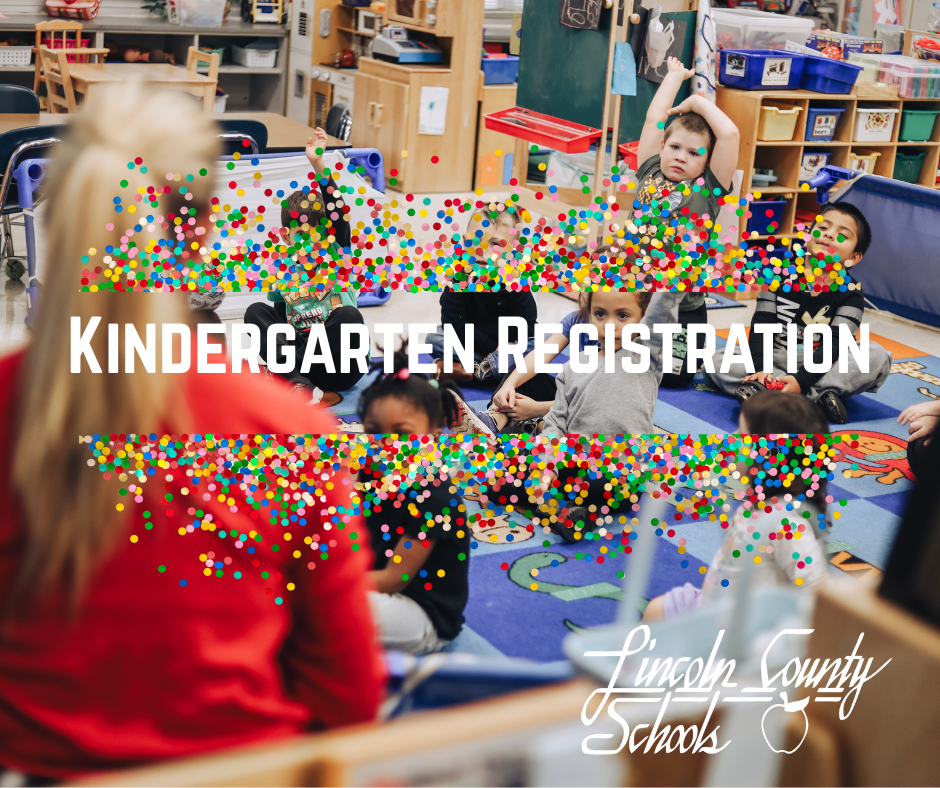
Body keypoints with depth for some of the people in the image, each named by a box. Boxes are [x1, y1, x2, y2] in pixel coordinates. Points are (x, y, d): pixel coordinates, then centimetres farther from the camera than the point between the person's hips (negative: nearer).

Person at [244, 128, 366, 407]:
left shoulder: (337, 256, 4)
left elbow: (338, 212, -11)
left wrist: (318, 164, -20)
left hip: (342, 367, -3)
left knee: (348, 315, -32)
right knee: (256, 312, -13)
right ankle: (302, 388, -35)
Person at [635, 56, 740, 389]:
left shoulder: (708, 188, -1)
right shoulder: (650, 174, 5)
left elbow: (730, 134, -11)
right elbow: (653, 119, 7)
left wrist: (696, 101, 2)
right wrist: (674, 76, 19)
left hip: (683, 304, -2)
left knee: (672, 376, -1)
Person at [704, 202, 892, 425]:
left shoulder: (850, 294, -4)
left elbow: (834, 345, -15)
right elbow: (761, 327, -7)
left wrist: (801, 379, -31)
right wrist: (761, 369, -25)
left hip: (819, 366, -1)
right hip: (775, 361, 1)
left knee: (878, 356, -25)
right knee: (714, 362, -23)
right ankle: (817, 395, -30)